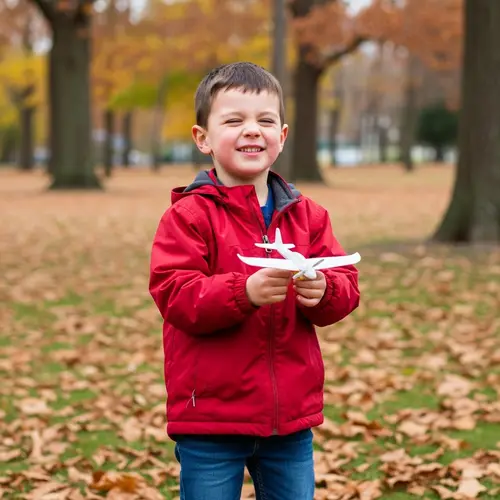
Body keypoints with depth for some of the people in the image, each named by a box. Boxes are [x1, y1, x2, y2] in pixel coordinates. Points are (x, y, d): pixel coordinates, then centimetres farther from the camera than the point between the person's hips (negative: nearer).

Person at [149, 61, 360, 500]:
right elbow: (175, 295, -16)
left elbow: (346, 285, 5)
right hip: (210, 417, -4)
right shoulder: (189, 215, -7)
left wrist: (323, 291, -19)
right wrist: (245, 291, -31)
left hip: (291, 416, 4)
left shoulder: (307, 214, 8)